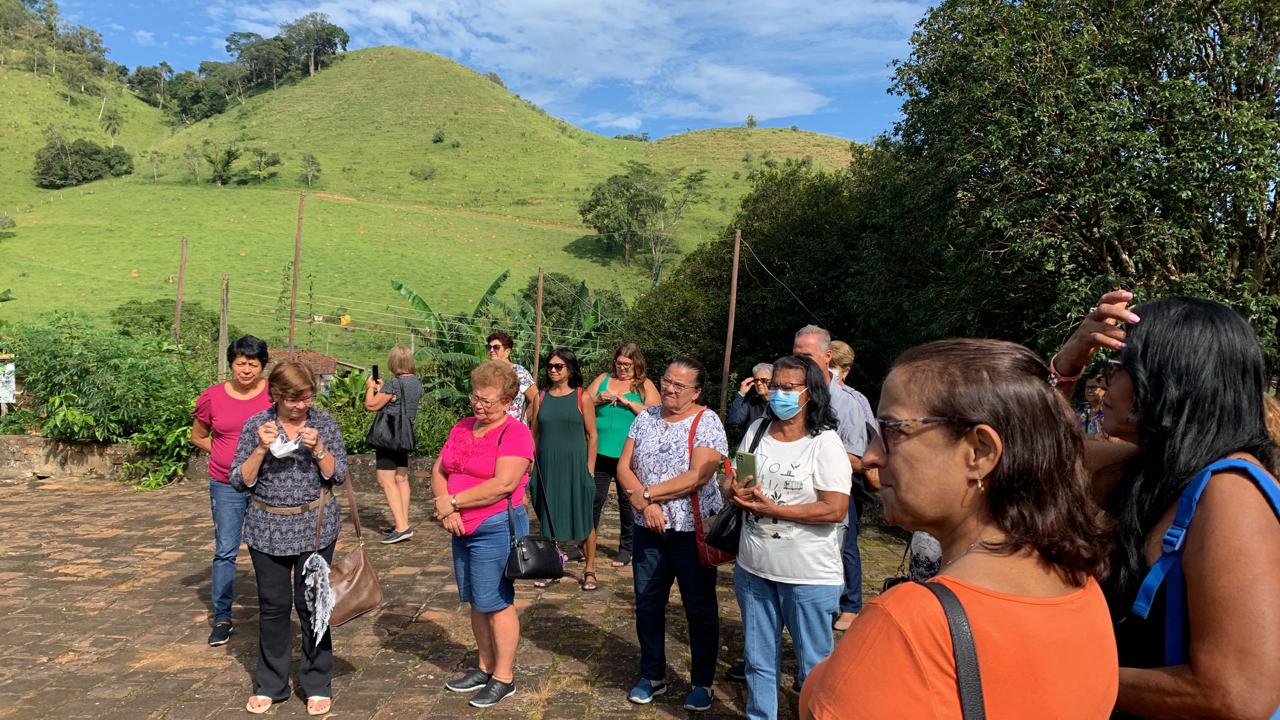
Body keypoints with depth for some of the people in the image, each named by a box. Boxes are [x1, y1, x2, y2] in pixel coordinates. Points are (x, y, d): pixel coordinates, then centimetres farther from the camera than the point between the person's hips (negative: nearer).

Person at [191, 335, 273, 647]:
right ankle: (222, 618, 16)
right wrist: (229, 456, 2)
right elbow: (198, 437, 13)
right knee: (225, 551, 4)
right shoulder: (212, 397, -1)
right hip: (227, 485, 1)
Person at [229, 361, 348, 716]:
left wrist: (318, 448, -20)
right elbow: (240, 480, -5)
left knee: (312, 604, 5)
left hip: (315, 527, -1)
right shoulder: (256, 426, -3)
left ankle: (317, 685, 19)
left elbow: (338, 476, -4)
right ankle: (270, 685, 26)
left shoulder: (325, 423, -4)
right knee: (273, 606, 10)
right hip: (268, 529, 1)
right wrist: (261, 448, -20)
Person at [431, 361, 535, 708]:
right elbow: (438, 472, 8)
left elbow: (503, 485, -23)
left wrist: (452, 501, -16)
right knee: (476, 602, 16)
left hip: (495, 528, -7)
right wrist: (447, 510, -10)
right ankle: (485, 667, 30)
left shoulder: (515, 433, -14)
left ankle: (504, 677, 16)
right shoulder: (462, 428, 9)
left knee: (495, 603, 1)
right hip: (462, 528, 7)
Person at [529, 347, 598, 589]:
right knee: (548, 517, 10)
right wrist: (530, 466, 4)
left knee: (583, 518, 2)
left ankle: (590, 569, 15)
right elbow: (534, 434, 10)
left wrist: (590, 468, -6)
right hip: (547, 466, 3)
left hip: (575, 465, -3)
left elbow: (592, 435, -2)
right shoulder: (541, 398, 6)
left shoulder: (581, 397, -3)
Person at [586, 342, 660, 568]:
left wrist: (628, 402, -15)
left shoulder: (645, 386, 3)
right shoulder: (604, 379, 11)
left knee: (627, 500, 7)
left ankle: (626, 548, 19)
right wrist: (599, 399, -11)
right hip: (600, 452, 2)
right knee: (594, 498, 5)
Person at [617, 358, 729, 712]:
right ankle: (652, 676, 31)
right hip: (648, 527, 5)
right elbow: (624, 467, 1)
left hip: (692, 528, -5)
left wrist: (647, 493, -16)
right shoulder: (645, 418, 5)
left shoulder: (707, 422, -10)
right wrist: (645, 505, -15)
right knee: (647, 603, 13)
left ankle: (702, 682, 25)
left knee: (700, 607, 8)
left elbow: (698, 476, -21)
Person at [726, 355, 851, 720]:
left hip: (809, 577, -5)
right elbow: (736, 483, 14)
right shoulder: (757, 431, 5)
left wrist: (773, 509, -21)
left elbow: (835, 510, -20)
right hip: (754, 569, 6)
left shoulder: (825, 443, -12)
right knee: (759, 660, 19)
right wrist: (738, 491, -10)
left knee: (814, 669, 8)